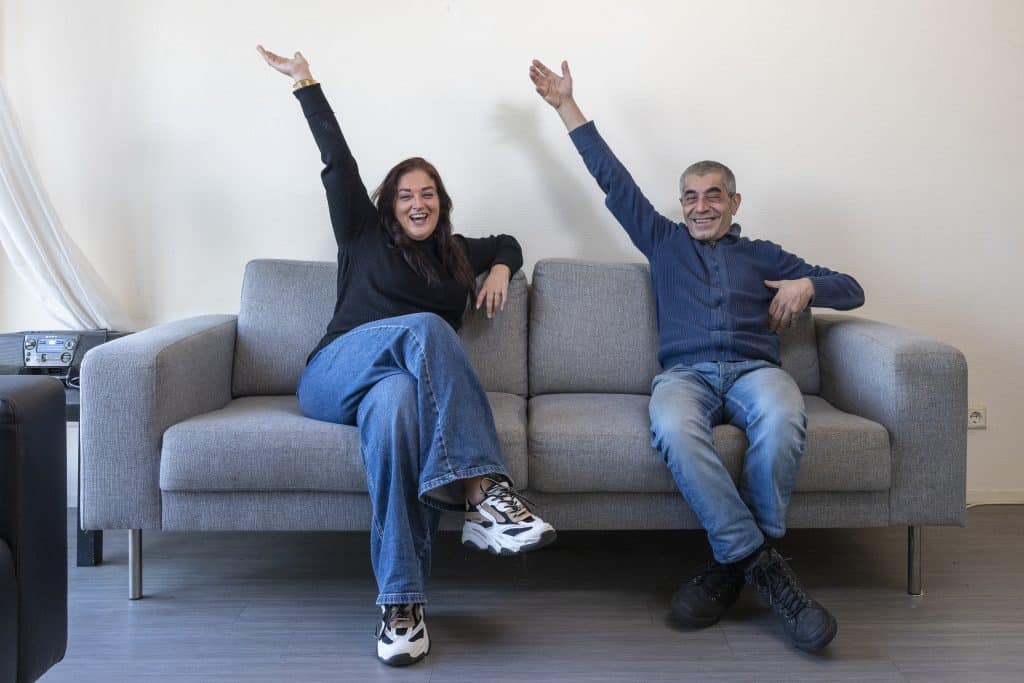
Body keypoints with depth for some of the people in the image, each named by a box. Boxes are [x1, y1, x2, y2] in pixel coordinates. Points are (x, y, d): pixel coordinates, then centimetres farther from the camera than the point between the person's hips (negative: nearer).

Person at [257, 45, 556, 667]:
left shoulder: (455, 254, 28)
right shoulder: (366, 236, 18)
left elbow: (507, 242, 43)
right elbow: (338, 162, 13)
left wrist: (501, 268, 20)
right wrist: (306, 84, 10)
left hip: (401, 380, 2)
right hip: (333, 377, -2)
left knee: (396, 402, -40)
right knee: (424, 327, -35)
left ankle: (402, 600, -48)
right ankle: (484, 490, -50)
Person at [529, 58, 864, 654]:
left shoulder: (764, 255, 26)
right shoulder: (664, 241, 27)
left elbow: (852, 290, 25)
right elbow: (613, 178, 27)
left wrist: (808, 285, 3)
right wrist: (566, 106, 28)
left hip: (754, 368, 1)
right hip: (686, 372, 0)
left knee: (782, 417, -38)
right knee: (674, 428, -39)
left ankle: (732, 563, -25)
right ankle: (762, 561, -30)